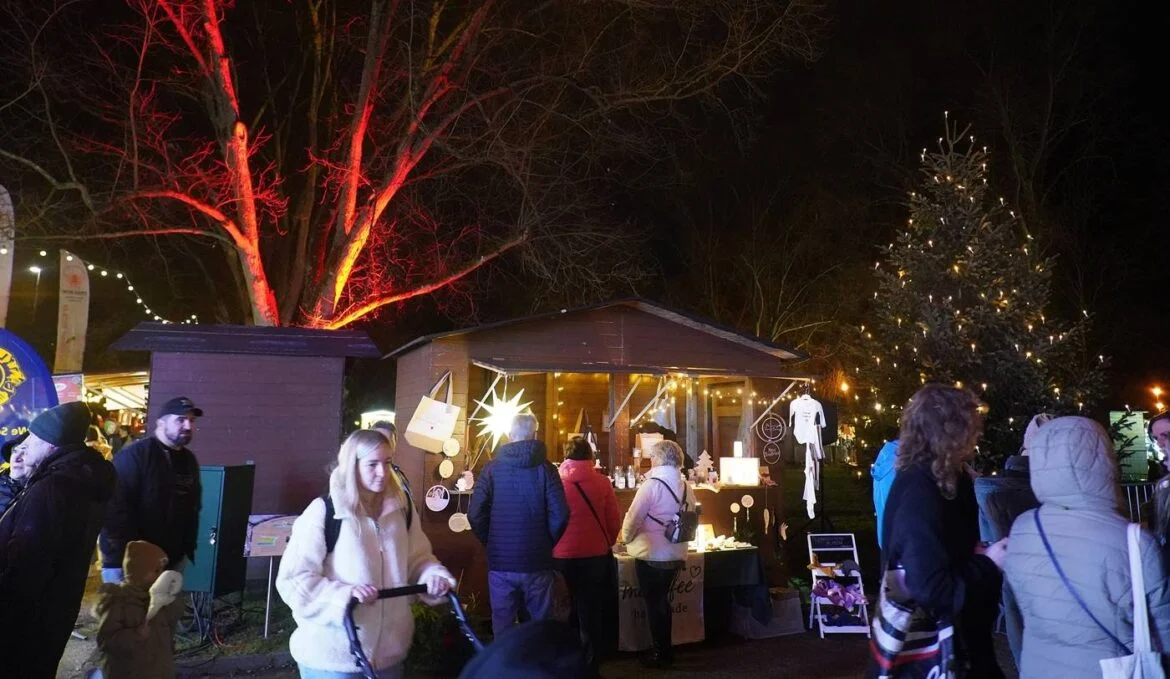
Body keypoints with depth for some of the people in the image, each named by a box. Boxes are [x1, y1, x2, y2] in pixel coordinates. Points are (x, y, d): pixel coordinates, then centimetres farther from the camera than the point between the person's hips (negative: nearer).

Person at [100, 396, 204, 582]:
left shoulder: (189, 461, 10)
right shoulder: (134, 455, -12)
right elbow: (116, 508, -17)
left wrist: (189, 549, 11)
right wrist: (121, 556, -20)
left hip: (172, 561, 7)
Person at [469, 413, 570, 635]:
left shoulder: (492, 468, 0)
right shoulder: (545, 468, -3)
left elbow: (475, 515, -5)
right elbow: (560, 515, -10)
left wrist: (491, 543, 9)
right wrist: (546, 543, 6)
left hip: (500, 562, 1)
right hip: (537, 562, -1)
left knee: (502, 629, 11)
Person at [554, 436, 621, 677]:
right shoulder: (601, 482, -5)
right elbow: (615, 521, -1)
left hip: (561, 556, 0)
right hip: (594, 555, 0)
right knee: (591, 612, 11)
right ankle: (589, 666, 16)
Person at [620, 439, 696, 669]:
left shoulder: (652, 485, -16)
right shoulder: (686, 487, 2)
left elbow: (633, 518, -13)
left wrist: (627, 539, 5)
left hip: (651, 555, -6)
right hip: (676, 554, 6)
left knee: (654, 603, 7)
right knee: (663, 601, 20)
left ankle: (660, 654, 14)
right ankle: (665, 650, 28)